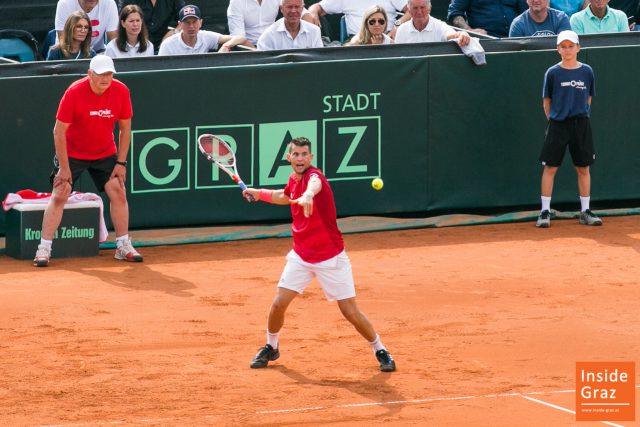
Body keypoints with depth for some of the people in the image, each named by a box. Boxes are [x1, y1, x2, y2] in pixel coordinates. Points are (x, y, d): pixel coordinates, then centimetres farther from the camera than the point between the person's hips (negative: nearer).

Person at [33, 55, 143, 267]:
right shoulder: (74, 92, -23)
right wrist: (64, 168, -18)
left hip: (105, 154, 3)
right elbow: (59, 132, -18)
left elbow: (125, 128, -2)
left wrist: (121, 162, -6)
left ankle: (123, 247, 7)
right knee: (59, 195, -10)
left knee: (118, 192, -5)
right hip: (72, 153, -3)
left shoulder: (121, 91, -14)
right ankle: (43, 249, -5)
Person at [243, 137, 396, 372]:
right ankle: (271, 348, 23)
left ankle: (380, 350, 15)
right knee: (278, 304, -1)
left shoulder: (314, 176, -21)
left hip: (330, 258, -6)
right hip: (300, 256, 6)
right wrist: (258, 193, 23)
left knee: (351, 311, -5)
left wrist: (308, 195, -73)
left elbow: (315, 184, -51)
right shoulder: (294, 179, 3)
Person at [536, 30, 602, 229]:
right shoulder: (553, 73, -1)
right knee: (550, 167, -2)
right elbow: (547, 101, 5)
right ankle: (545, 211, 4)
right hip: (557, 124, -2)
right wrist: (553, 120, -1)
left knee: (583, 168, 5)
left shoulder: (586, 71, 4)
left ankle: (585, 212, 13)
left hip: (581, 125, 2)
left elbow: (588, 99, 12)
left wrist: (581, 116, 5)